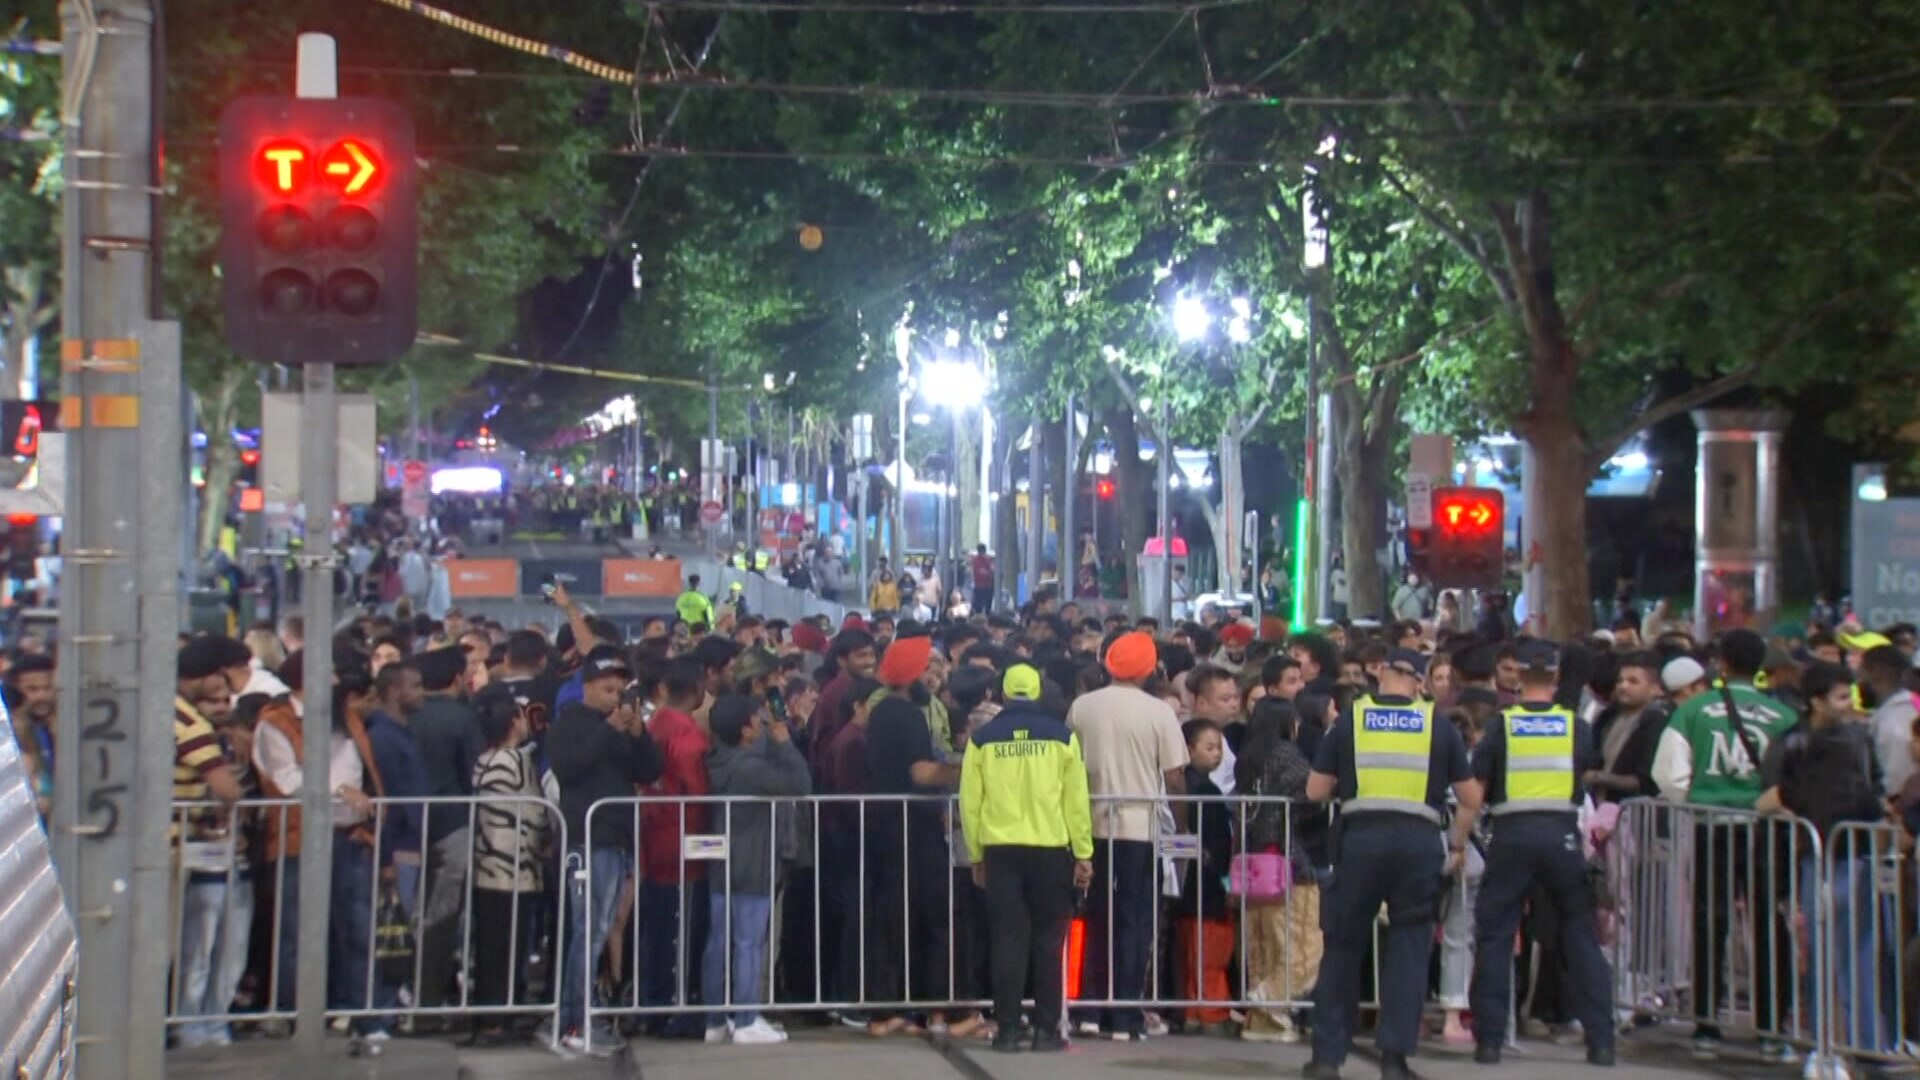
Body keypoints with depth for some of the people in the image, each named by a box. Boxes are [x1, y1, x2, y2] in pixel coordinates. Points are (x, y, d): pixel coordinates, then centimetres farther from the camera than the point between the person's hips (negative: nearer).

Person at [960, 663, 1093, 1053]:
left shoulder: (983, 739, 2)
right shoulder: (1061, 735, 0)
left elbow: (970, 802, 2)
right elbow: (1076, 799, -2)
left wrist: (976, 855, 11)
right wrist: (1083, 854, 4)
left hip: (1000, 850, 1)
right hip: (1051, 849, -1)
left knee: (1008, 940, 4)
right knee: (1047, 940, 6)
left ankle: (1007, 1030, 3)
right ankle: (1046, 1030, 5)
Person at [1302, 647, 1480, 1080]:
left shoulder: (1350, 721, 8)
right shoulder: (1438, 726, 9)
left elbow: (1316, 791, 9)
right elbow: (1471, 798, 11)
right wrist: (1457, 845, 24)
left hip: (1361, 837, 0)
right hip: (1419, 840, 0)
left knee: (1344, 943, 10)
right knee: (1409, 947, 8)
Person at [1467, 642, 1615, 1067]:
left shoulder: (1501, 725, 2)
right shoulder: (1575, 725, 6)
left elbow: (1474, 790, 1)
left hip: (1512, 833, -1)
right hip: (1561, 833, 1)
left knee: (1493, 935, 7)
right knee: (1580, 935, 9)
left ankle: (1489, 1040, 4)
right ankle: (1601, 1040, 7)